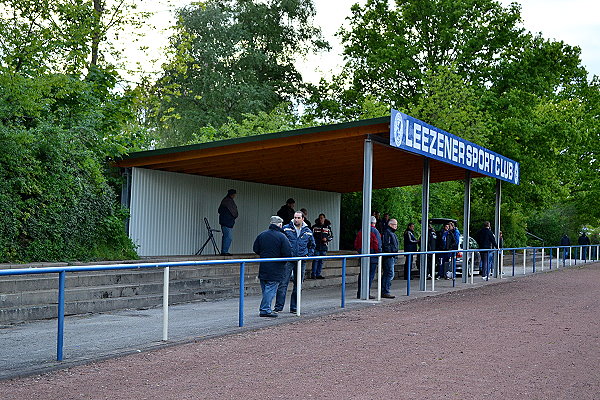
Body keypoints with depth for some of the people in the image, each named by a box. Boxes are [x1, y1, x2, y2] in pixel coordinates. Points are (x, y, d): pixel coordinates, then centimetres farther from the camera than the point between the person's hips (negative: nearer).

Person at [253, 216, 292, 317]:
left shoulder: (261, 235, 4)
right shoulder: (281, 236, -12)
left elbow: (255, 249, 9)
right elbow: (288, 253, -16)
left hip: (263, 267, 6)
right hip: (275, 269, -6)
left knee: (265, 289, 15)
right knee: (271, 289, -1)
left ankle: (264, 309, 21)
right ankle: (265, 310, -1)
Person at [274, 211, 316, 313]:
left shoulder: (308, 232, 9)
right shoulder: (286, 229, 0)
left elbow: (312, 245, 23)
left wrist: (309, 255, 10)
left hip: (301, 261, 3)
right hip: (288, 260, -3)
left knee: (298, 285, 8)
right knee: (283, 283, -8)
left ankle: (294, 307, 17)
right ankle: (278, 307, -5)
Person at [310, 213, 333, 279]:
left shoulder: (328, 227, 8)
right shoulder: (315, 227, 3)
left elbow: (331, 236, 12)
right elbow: (311, 235, 7)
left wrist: (326, 239, -7)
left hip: (324, 246, 3)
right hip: (316, 246, -3)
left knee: (321, 261, 5)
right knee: (315, 260, -8)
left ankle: (318, 274, 12)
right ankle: (313, 274, -6)